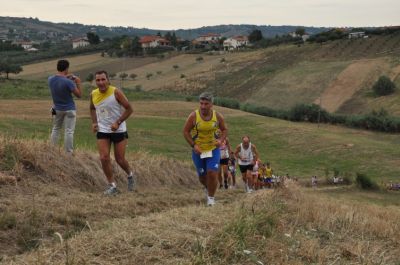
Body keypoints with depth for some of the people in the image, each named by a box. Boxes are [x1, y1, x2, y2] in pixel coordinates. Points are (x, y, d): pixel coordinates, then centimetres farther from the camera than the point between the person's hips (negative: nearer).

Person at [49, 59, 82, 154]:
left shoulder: (50, 79, -6)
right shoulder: (68, 82, -23)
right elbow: (79, 95, -14)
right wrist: (78, 83, -3)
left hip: (57, 109, 5)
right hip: (69, 109, -5)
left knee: (55, 129, 18)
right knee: (69, 131, -1)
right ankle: (69, 153, 1)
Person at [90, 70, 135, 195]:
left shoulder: (116, 92, -16)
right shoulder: (93, 94, -2)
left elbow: (129, 109, -13)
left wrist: (118, 123, -21)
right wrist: (94, 122, 4)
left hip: (119, 130, -3)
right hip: (102, 131, 4)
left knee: (120, 159, 3)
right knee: (104, 158, -8)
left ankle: (130, 175, 35)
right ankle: (112, 186, 5)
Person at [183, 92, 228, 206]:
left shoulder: (218, 116, -8)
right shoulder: (193, 116, -14)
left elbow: (224, 130, 7)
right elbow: (186, 131, -5)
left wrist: (221, 140, -12)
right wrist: (193, 145, -15)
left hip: (213, 149, 0)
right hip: (198, 150, 0)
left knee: (212, 174, -12)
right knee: (202, 176, 10)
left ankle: (211, 198, 7)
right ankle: (207, 188, 44)